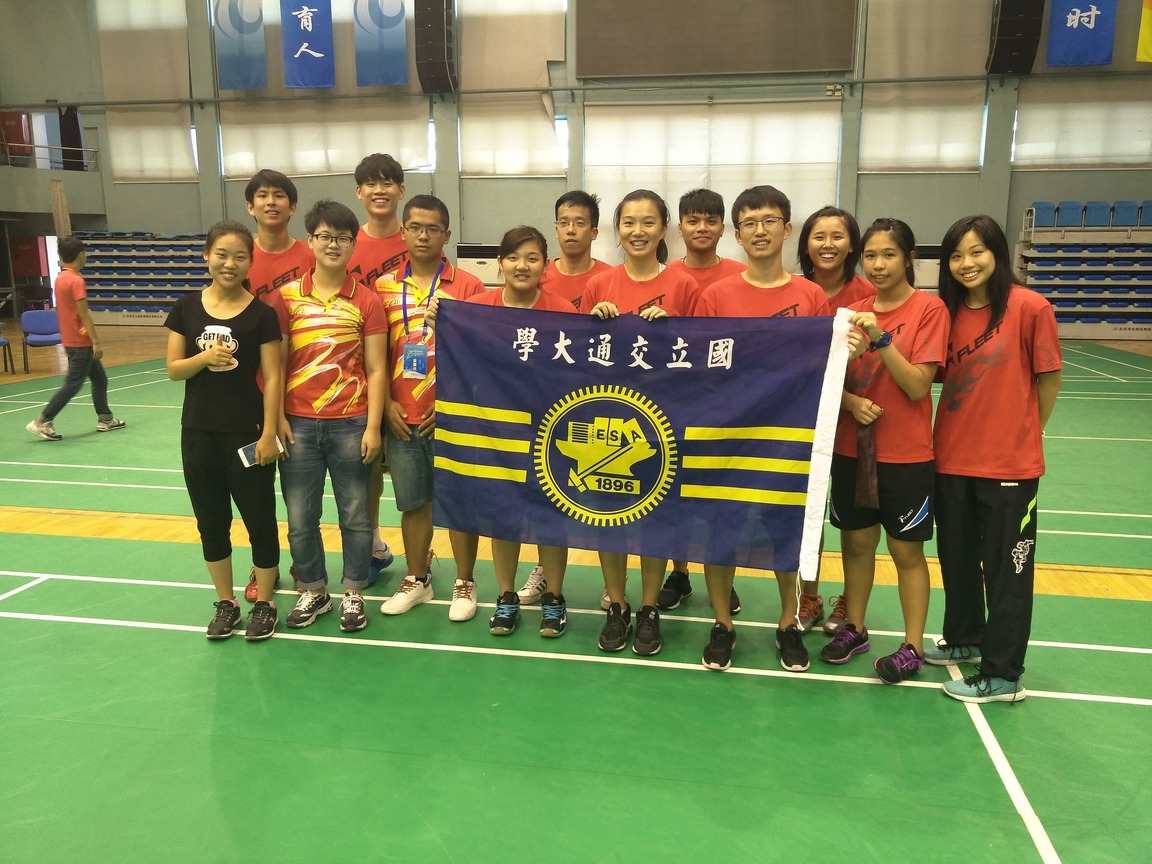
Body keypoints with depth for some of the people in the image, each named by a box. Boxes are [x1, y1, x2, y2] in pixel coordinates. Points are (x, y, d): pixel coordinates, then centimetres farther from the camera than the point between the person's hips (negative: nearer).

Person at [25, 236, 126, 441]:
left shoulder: (61, 278, 11)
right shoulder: (76, 280, -16)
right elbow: (84, 314, -19)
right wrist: (96, 341, -18)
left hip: (72, 341, 10)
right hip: (80, 343, -10)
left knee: (100, 379, 17)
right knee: (72, 384, -5)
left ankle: (105, 419, 23)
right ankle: (42, 421, -3)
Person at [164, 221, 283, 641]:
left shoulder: (261, 314, -6)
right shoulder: (187, 308, 2)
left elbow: (272, 378, -7)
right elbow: (173, 369, 4)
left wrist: (269, 433, -11)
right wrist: (203, 358, -16)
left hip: (248, 433, -3)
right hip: (198, 432, 4)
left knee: (259, 520, 6)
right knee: (211, 522, 13)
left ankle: (264, 603, 21)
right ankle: (225, 602, 28)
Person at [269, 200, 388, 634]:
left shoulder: (367, 301, 0)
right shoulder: (286, 297, 3)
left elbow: (375, 369, -1)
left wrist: (373, 426, -6)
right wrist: (277, 419, -3)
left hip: (350, 424, -1)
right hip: (298, 424, 2)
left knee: (355, 514, 7)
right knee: (299, 517, 9)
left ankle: (353, 594, 24)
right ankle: (313, 591, 27)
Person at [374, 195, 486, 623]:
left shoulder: (467, 286, -3)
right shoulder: (384, 286, 6)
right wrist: (386, 403, -2)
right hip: (401, 417, 3)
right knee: (413, 501, 13)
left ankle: (464, 583, 21)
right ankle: (417, 580, 29)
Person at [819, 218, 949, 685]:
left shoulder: (929, 309, -7)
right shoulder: (853, 312, 5)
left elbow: (918, 385, -14)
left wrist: (881, 338, -25)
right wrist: (850, 400, -15)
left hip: (906, 453, -4)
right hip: (851, 447, 4)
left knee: (906, 550, 6)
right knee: (856, 541, 14)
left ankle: (913, 646, 21)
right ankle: (854, 628, 31)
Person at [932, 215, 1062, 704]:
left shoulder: (1029, 307, -12)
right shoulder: (949, 311, 4)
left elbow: (1049, 379, -4)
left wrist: (1024, 434, 5)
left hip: (1009, 463, -5)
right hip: (952, 459, 6)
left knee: (1005, 568, 5)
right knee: (956, 557, 19)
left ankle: (1003, 674, 17)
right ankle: (964, 639, 39)